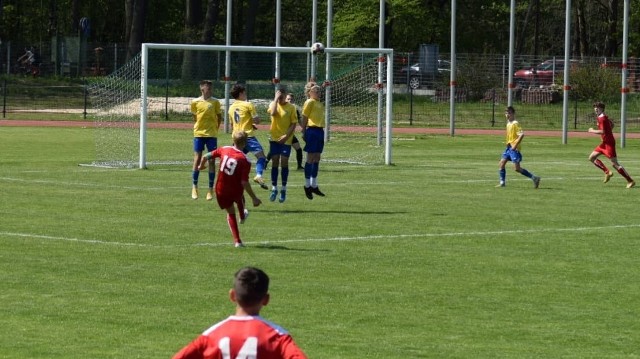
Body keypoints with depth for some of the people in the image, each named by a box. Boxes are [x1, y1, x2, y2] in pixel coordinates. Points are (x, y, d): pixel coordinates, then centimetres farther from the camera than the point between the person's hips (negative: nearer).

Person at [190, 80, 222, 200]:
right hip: (198, 134, 0)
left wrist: (215, 129, 7)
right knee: (197, 160, -2)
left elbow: (219, 117, 10)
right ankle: (194, 187, 8)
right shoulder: (195, 102, 2)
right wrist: (198, 127, 10)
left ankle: (211, 189, 6)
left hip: (212, 135, 0)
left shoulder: (215, 102, 1)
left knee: (212, 161, 1)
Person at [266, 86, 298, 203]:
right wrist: (276, 99, -16)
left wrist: (286, 136, -15)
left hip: (286, 139, -1)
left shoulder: (291, 107, -2)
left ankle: (283, 189, 5)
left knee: (284, 162, -4)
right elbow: (273, 112, -21)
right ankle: (274, 188, 9)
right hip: (274, 138, 1)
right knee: (275, 162, 2)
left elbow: (294, 124, -4)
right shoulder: (273, 104, 2)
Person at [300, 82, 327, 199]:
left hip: (320, 131, 8)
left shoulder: (319, 103, 17)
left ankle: (314, 185, 17)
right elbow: (304, 118, -9)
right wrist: (304, 132, -11)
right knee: (311, 158, -2)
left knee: (317, 158, 11)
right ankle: (307, 185, 5)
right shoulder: (309, 102, -7)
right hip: (312, 131, -8)